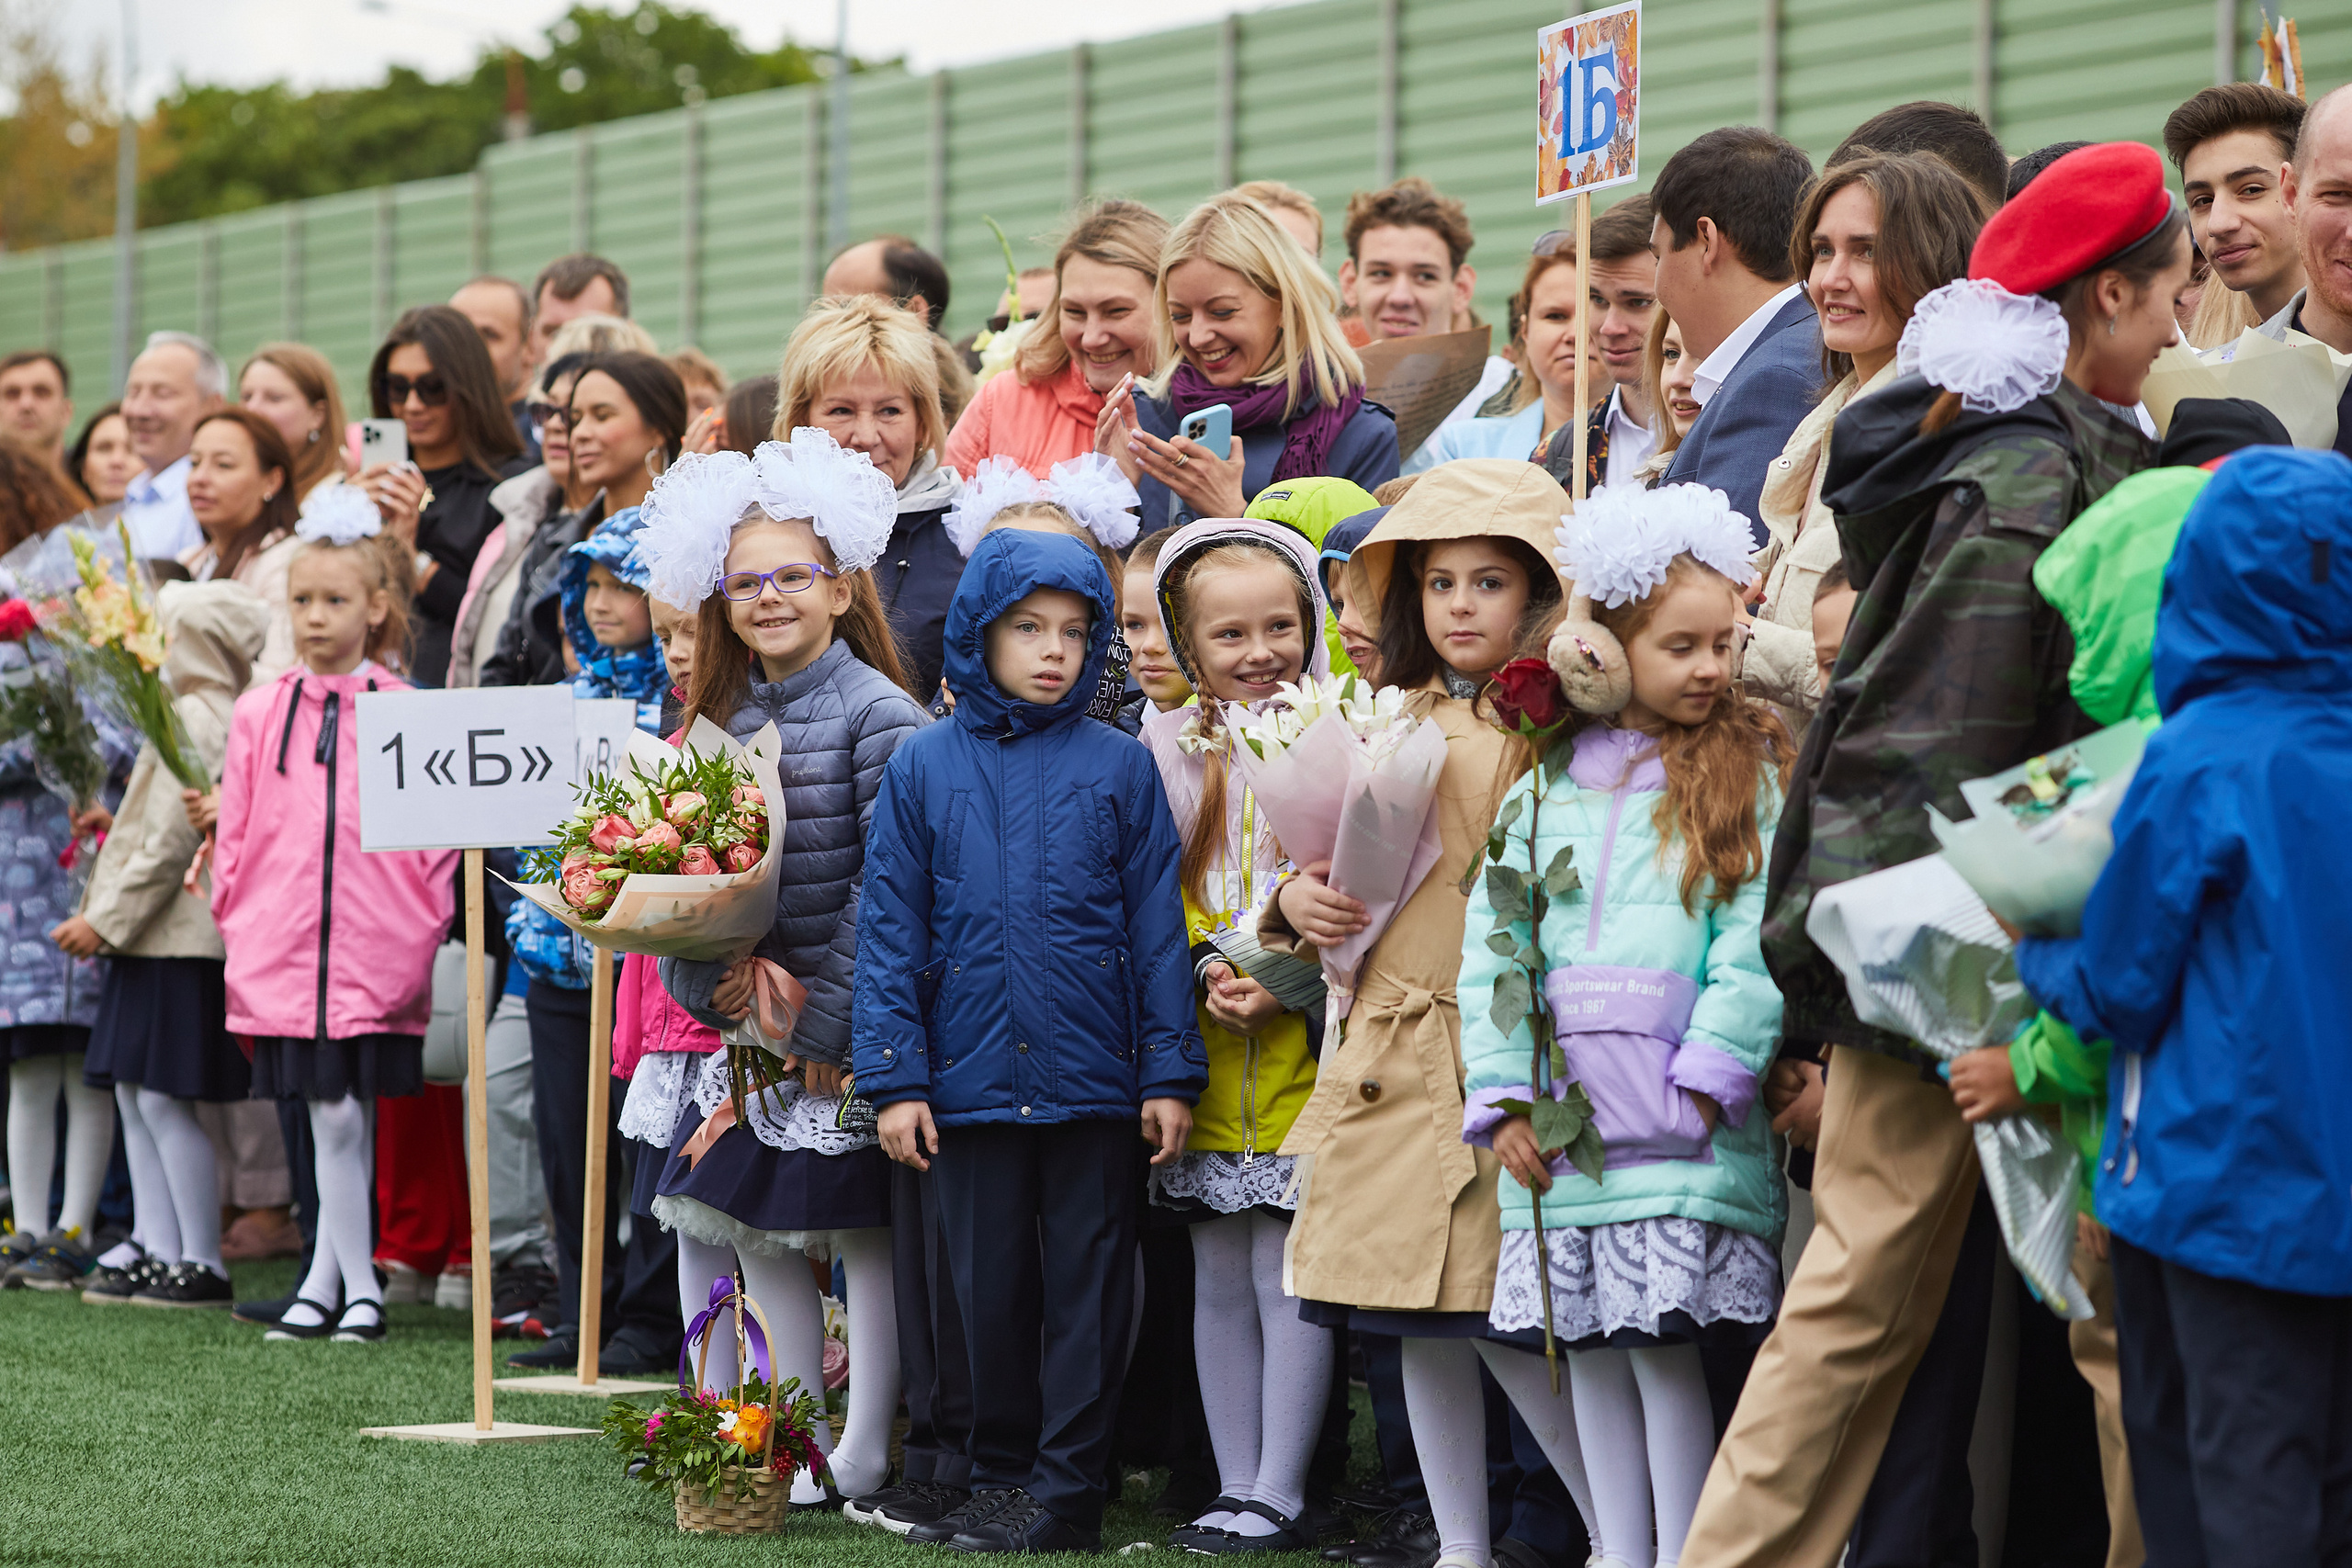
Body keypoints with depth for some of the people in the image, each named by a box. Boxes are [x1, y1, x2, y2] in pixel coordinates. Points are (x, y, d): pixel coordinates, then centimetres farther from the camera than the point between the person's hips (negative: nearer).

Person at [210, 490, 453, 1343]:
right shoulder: (259, 714, 7)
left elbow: (436, 847, 3)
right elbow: (234, 837, 12)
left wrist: (421, 936, -2)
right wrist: (238, 924, 6)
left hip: (376, 959, -2)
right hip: (283, 954, 2)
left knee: (345, 1119, -1)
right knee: (332, 1121, 3)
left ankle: (328, 1281, 9)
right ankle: (355, 1287, 8)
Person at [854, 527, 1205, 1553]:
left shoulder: (1120, 768, 1)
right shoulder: (924, 766, 3)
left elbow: (1157, 929, 2)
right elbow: (891, 931, 3)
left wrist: (1169, 1074, -2)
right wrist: (895, 1075, -3)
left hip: (1093, 1081, -1)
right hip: (971, 1077, 1)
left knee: (1088, 1285, 3)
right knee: (989, 1286, 10)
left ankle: (1070, 1487, 10)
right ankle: (1002, 1474, 22)